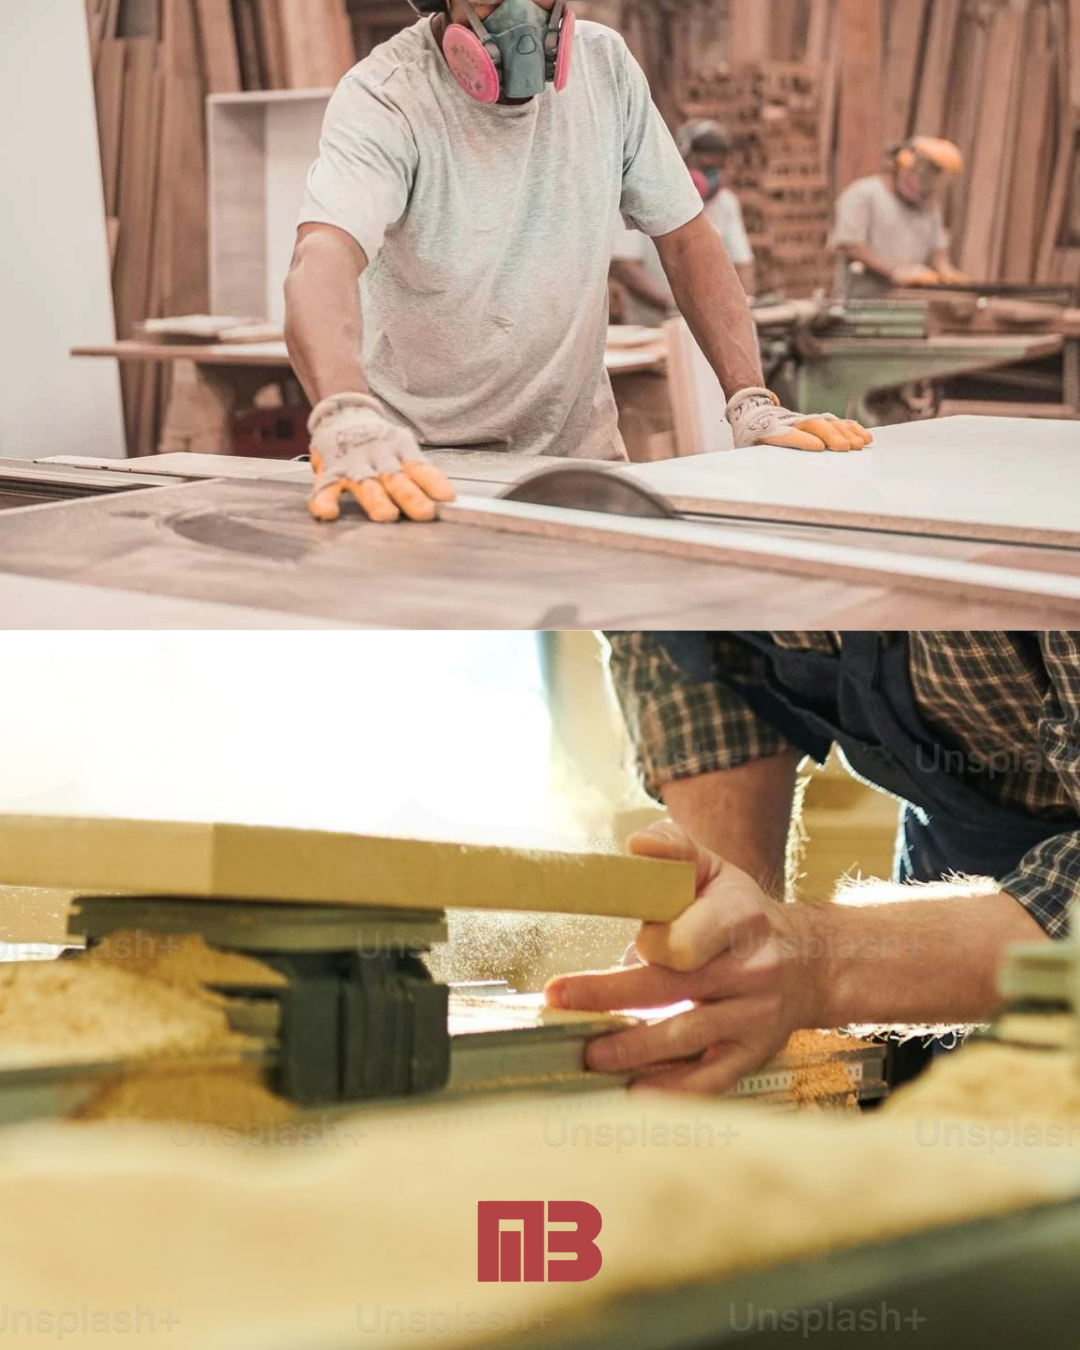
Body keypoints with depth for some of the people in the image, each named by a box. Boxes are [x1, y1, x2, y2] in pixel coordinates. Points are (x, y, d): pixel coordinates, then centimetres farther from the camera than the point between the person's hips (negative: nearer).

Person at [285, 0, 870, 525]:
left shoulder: (604, 64, -4)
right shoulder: (385, 96, -19)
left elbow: (684, 239, 3)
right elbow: (322, 261, -37)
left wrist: (752, 402, -10)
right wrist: (348, 424, -58)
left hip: (576, 445, 3)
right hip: (421, 461, -3)